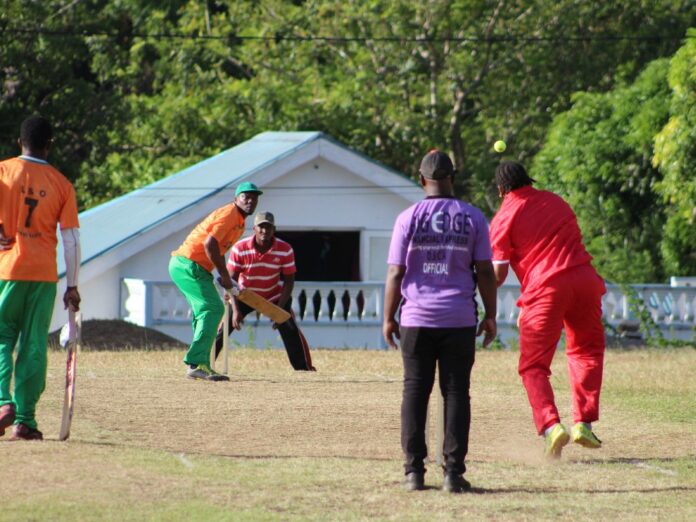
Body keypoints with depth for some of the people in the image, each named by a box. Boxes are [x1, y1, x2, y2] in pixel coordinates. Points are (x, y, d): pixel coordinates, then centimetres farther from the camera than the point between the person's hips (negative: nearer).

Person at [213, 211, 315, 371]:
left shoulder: (285, 250, -21)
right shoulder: (240, 249, -23)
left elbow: (289, 281, -13)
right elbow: (231, 280, -18)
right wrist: (235, 310, -26)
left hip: (274, 297, 0)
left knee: (289, 328, -15)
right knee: (224, 327, -11)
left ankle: (305, 367, -4)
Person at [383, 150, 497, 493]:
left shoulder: (408, 218, -2)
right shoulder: (472, 217, 1)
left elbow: (396, 273, -2)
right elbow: (485, 272, 1)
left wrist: (388, 318, 5)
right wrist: (490, 316, 10)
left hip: (417, 321, 0)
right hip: (459, 320, 0)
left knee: (415, 391, 6)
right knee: (456, 393, 3)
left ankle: (414, 471, 1)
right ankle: (454, 472, -2)